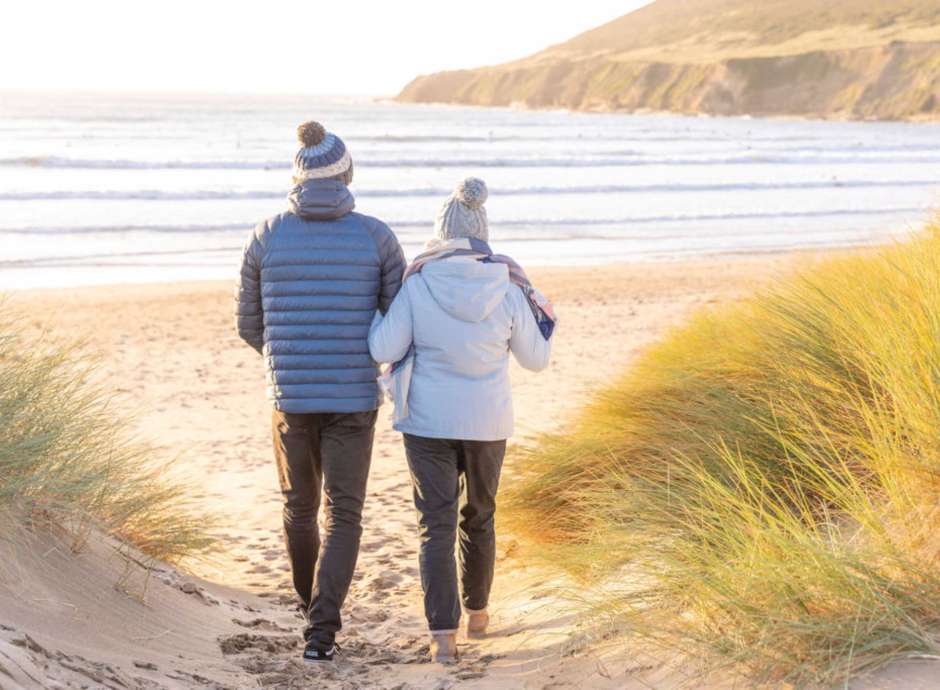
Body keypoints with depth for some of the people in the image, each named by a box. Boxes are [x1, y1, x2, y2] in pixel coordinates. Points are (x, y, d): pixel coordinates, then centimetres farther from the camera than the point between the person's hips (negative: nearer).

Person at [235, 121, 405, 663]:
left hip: (292, 395, 2)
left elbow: (250, 323, 8)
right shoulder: (376, 236, -7)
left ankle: (315, 603, 45)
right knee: (342, 518, 6)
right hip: (353, 397, -2)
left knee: (300, 506, 24)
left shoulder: (266, 236, -3)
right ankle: (321, 631, -9)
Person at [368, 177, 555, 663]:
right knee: (479, 515, 22)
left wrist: (377, 313, 11)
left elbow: (384, 349, -9)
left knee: (437, 526, 1)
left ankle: (443, 634, -9)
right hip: (487, 422, 2)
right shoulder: (508, 287, -7)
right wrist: (542, 313, 20)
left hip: (428, 421, -2)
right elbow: (535, 358, 2)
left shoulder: (418, 284, -12)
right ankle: (476, 612, 36)